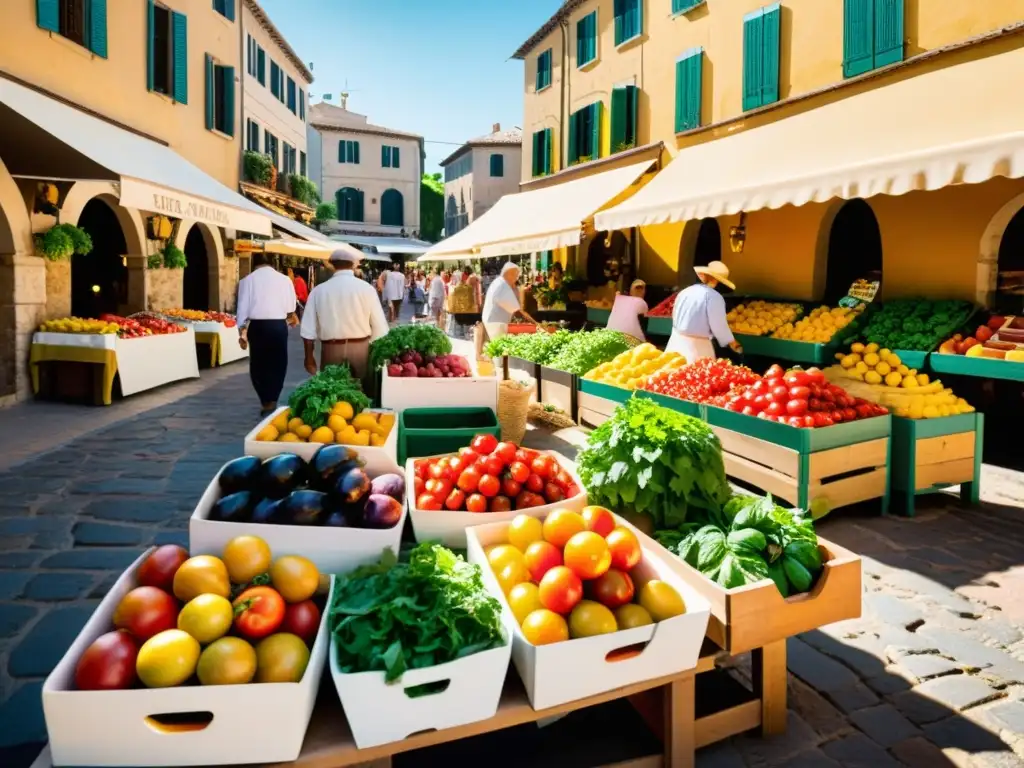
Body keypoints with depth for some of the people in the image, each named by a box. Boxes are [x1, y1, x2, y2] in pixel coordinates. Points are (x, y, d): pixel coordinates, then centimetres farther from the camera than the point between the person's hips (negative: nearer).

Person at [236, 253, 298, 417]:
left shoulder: (247, 280, 3)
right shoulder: (284, 279, 2)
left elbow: (243, 307, 0)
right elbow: (291, 307, 6)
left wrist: (242, 332, 4)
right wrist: (291, 318, 27)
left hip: (257, 326, 0)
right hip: (278, 325, 0)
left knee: (258, 364, 11)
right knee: (277, 364, 9)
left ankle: (266, 402, 11)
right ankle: (272, 401, 6)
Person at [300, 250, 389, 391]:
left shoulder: (319, 290, -1)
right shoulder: (366, 288, -5)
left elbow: (308, 329, 1)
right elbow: (379, 326, -5)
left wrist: (309, 356, 13)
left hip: (331, 351, 1)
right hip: (360, 348, -1)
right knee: (362, 391, 10)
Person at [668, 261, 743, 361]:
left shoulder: (684, 292, 8)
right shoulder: (714, 296, -12)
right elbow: (718, 325, -13)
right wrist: (732, 342, 3)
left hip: (676, 341, 7)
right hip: (697, 345, -7)